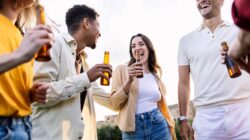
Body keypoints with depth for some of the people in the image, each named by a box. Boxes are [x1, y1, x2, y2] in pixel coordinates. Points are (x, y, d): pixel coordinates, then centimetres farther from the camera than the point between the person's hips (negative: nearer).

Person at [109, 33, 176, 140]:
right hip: (133, 128, -3)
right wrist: (129, 81, -17)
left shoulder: (156, 76, 13)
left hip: (159, 126, 3)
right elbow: (115, 104, -5)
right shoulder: (122, 70, 1)